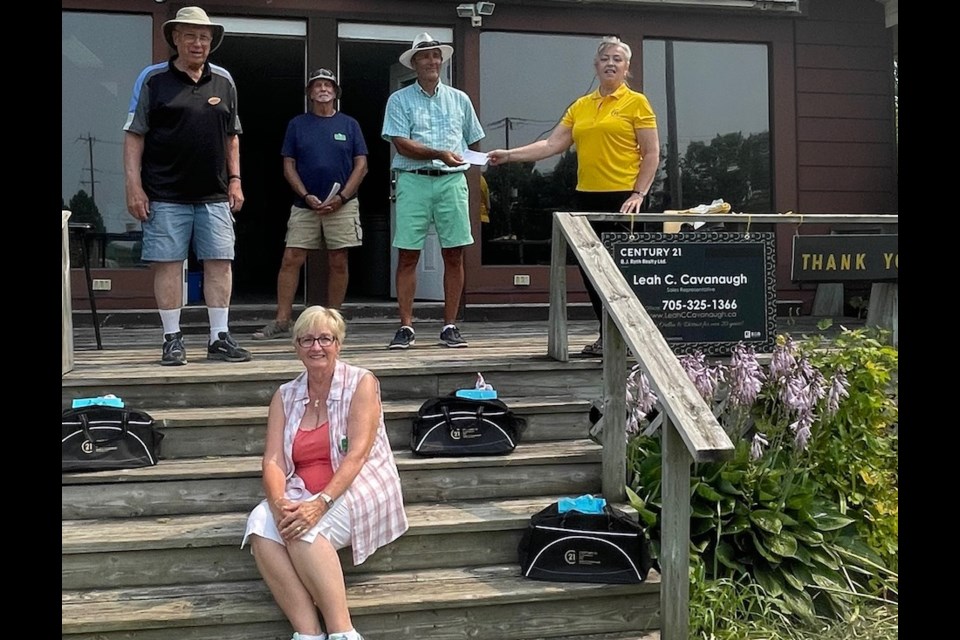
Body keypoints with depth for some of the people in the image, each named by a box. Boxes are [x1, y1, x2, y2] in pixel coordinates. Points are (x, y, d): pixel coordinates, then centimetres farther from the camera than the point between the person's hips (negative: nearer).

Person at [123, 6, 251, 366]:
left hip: (215, 194, 3)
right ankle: (172, 339, 9)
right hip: (166, 195, -3)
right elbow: (134, 136, 0)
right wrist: (134, 186, -7)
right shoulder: (153, 79, 2)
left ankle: (220, 339, 9)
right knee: (168, 263, -1)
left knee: (220, 262, 1)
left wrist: (235, 180, 11)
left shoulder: (223, 81, 13)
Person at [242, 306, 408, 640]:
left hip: (357, 490, -4)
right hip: (302, 495, 4)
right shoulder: (285, 396, 11)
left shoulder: (361, 384, -2)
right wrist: (280, 503, -22)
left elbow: (357, 455, -14)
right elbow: (273, 461, 0)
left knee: (304, 530, -33)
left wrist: (321, 503, -27)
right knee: (260, 523, -27)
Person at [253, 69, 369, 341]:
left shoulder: (349, 124, 8)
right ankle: (281, 321, -2)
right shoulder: (297, 124, 9)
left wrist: (341, 198, -8)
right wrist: (306, 196, -8)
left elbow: (361, 165, 4)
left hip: (341, 205, 0)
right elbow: (288, 166, 6)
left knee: (338, 263, 1)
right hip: (305, 204, 1)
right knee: (291, 260, -6)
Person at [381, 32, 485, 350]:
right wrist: (439, 154, -17)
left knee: (454, 255, 1)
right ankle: (406, 327, 2)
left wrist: (464, 162, 6)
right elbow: (402, 144, -6)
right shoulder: (399, 100, 7)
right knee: (407, 255, -3)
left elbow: (474, 143, 21)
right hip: (413, 181, -2)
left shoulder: (459, 99, 17)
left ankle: (450, 326, 9)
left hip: (452, 181, 2)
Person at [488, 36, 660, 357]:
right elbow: (552, 144, 8)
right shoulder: (580, 106, 14)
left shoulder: (636, 102, 0)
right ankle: (608, 335, 18)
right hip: (587, 197, 6)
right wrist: (510, 154, -1)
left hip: (621, 197, -6)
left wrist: (639, 194, -13)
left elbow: (651, 154, -3)